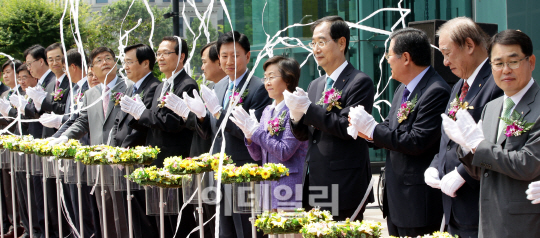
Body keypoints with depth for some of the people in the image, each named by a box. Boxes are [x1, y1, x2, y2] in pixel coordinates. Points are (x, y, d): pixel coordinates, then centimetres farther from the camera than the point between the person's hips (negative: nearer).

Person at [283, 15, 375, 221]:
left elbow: (347, 127, -18)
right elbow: (303, 135, 15)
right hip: (314, 185, 7)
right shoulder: (315, 85, 16)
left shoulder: (360, 82, -8)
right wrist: (296, 115, -6)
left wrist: (308, 109, -17)